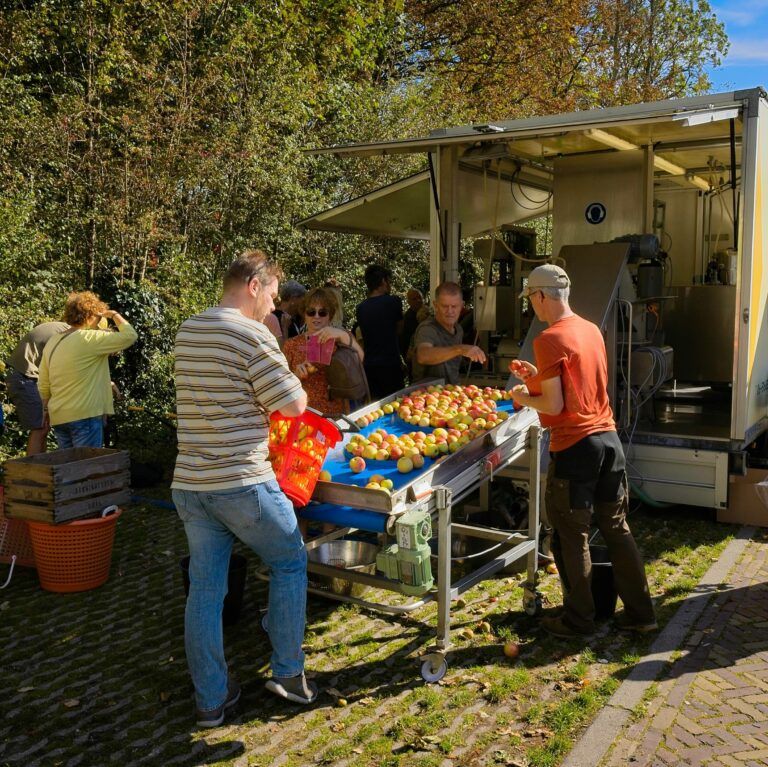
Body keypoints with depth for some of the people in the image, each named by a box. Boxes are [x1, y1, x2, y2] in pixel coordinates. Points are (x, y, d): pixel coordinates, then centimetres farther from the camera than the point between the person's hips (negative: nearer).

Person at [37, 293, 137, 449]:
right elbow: (130, 336, -17)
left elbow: (43, 385, 14)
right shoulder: (89, 339, -13)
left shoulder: (52, 343, 10)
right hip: (85, 415, -8)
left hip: (58, 417, 8)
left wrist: (47, 409, 26)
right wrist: (114, 315, -1)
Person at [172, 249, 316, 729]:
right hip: (243, 483, -6)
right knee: (290, 564, 16)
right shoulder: (253, 335, -14)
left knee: (204, 589, 13)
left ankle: (211, 700, 23)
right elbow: (294, 405, -11)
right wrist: (287, 373, 8)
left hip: (190, 485, 7)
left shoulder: (187, 332, 10)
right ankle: (288, 674, 22)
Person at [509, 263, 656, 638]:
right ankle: (640, 612, 25)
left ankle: (578, 619, 19)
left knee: (572, 537, 7)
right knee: (616, 527, 17)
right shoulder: (591, 329, 10)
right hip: (608, 438, 8)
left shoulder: (549, 340, -15)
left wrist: (524, 398, 2)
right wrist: (538, 375, 20)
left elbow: (555, 405, -16)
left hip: (575, 446, -8)